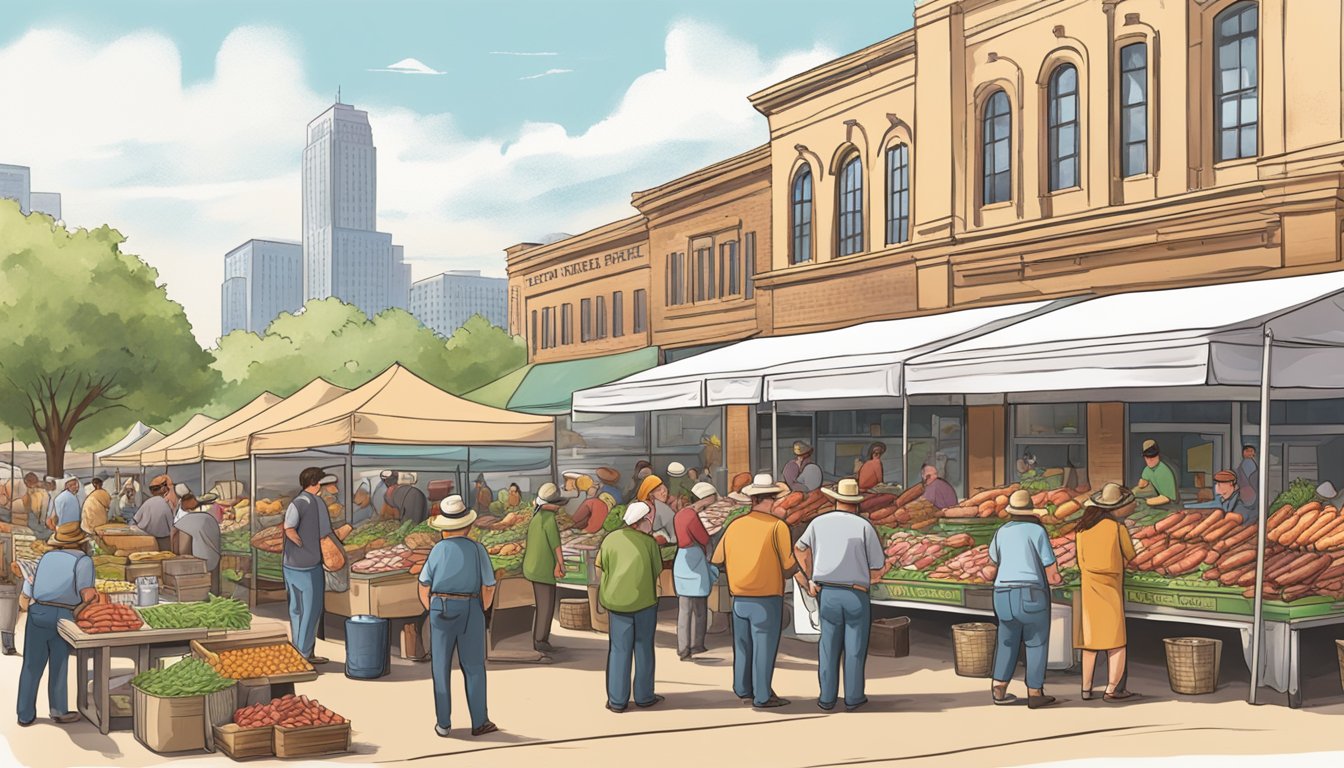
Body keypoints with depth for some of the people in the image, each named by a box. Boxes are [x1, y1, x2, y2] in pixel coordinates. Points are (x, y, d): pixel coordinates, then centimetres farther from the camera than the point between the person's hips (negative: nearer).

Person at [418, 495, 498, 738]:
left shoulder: (438, 550, -5)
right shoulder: (477, 549, -6)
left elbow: (424, 586, -1)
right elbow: (488, 588, -2)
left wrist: (433, 612, 13)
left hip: (441, 610, 0)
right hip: (471, 610, 0)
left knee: (441, 668, 9)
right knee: (473, 668, 8)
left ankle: (443, 723, 11)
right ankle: (479, 722, 10)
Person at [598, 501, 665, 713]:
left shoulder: (610, 539, -2)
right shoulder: (649, 542, -6)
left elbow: (601, 568, 3)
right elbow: (657, 571, 0)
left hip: (617, 601, 1)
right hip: (644, 601, -1)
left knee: (619, 650, 8)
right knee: (644, 649, 11)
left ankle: (617, 700, 7)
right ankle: (644, 697, 16)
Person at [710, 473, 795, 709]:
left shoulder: (734, 525, 1)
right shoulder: (777, 526, -12)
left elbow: (716, 559, 8)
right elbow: (789, 566, -11)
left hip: (739, 599, 5)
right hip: (766, 599, -5)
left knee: (742, 645, 17)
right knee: (763, 648, 4)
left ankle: (743, 690, 27)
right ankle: (762, 696, 10)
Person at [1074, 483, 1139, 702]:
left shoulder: (1083, 528, 3)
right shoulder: (1117, 527, -9)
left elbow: (1080, 560, 7)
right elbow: (1130, 556, 4)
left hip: (1088, 588, 4)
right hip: (1110, 588, -4)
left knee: (1090, 640, 11)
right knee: (1116, 641, 3)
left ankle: (1086, 688, 12)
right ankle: (1112, 689, -2)